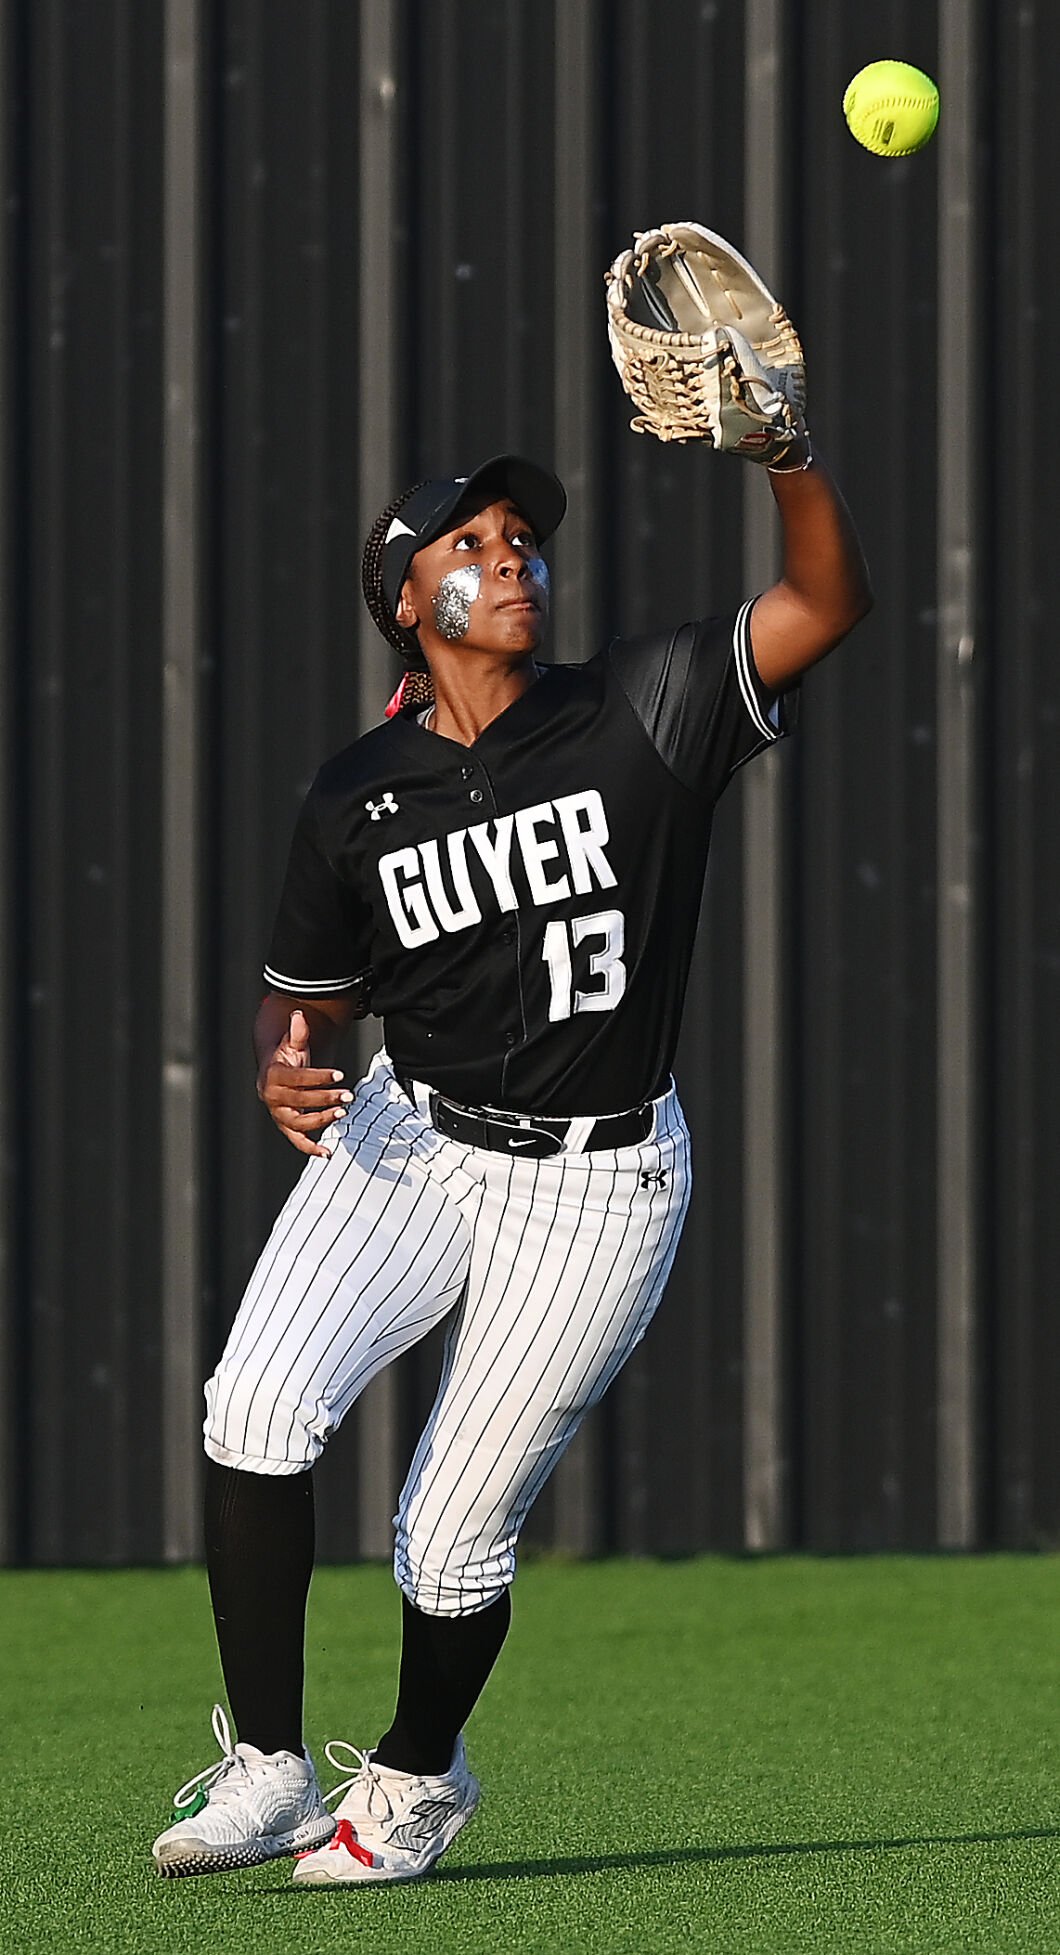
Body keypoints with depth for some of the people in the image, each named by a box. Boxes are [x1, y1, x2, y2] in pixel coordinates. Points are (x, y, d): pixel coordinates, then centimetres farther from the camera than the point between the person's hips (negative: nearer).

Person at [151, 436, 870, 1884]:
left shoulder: (643, 717, -9)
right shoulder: (358, 798, -1)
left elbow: (828, 604, -20)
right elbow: (306, 996, 11)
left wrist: (788, 453, -38)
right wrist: (284, 1066, -13)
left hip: (597, 1182, -2)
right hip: (409, 1139, 2)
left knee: (453, 1538, -3)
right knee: (259, 1403, -22)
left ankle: (416, 1776, 28)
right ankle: (266, 1770, -9)